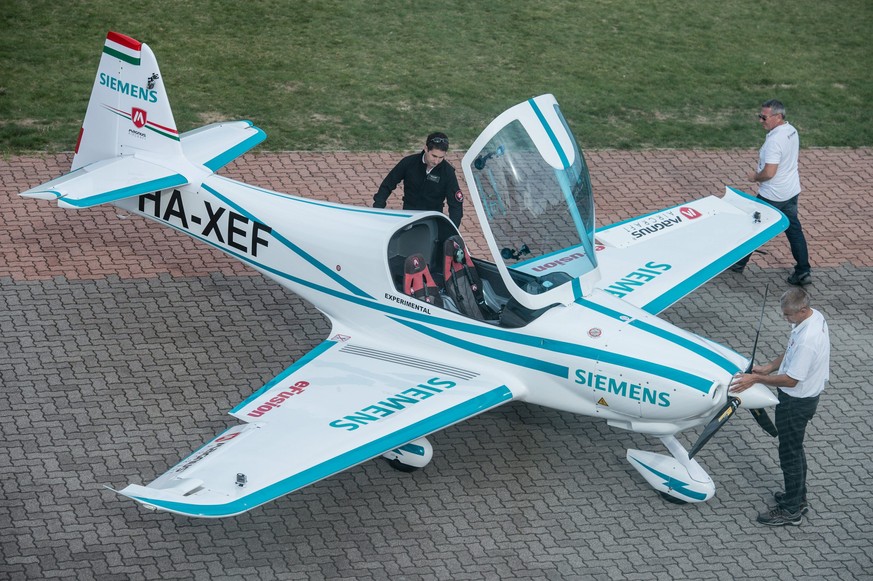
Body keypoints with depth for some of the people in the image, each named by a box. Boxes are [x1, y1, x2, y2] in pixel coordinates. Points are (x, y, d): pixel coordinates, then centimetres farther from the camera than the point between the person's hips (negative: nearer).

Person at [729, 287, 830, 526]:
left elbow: (791, 380, -28)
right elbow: (791, 353, 11)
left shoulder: (807, 340, -35)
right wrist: (768, 367, 4)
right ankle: (798, 498, 40)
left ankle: (791, 510, 18)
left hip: (797, 402, -10)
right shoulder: (814, 316, -3)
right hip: (804, 395, 10)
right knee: (794, 449, 24)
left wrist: (756, 379, -22)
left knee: (790, 453, 5)